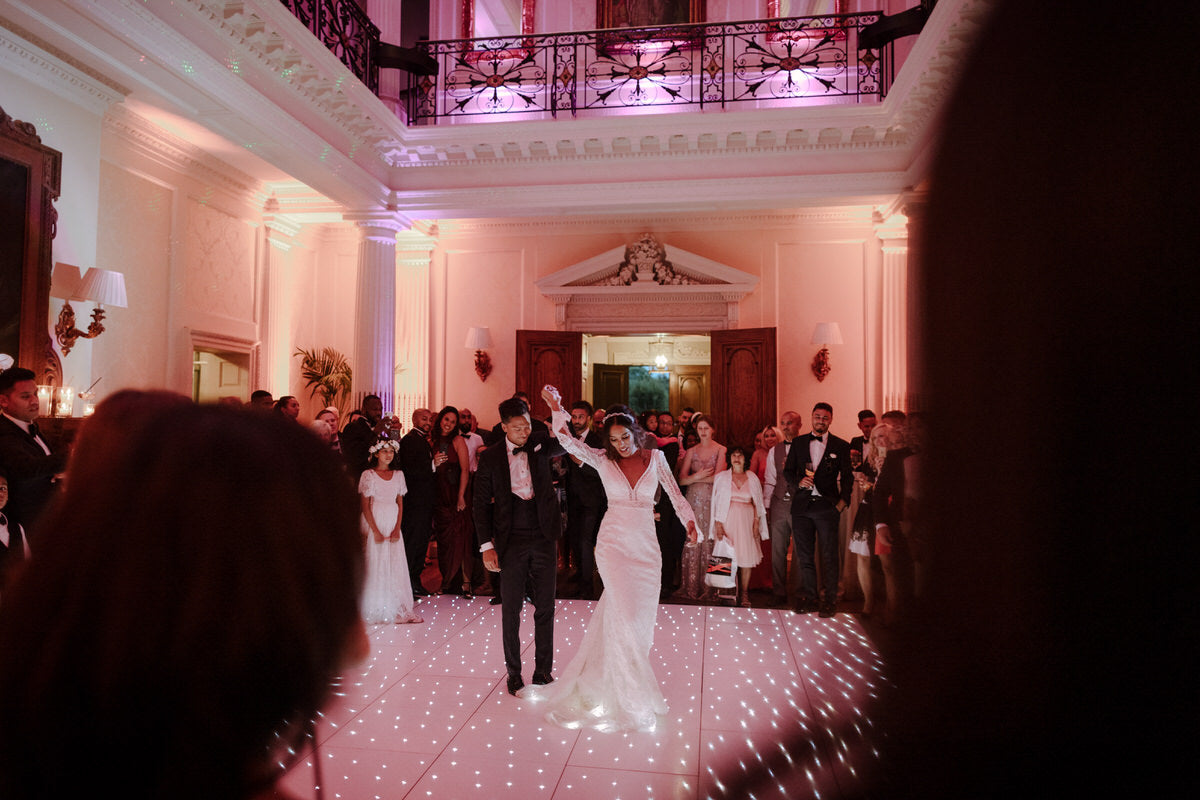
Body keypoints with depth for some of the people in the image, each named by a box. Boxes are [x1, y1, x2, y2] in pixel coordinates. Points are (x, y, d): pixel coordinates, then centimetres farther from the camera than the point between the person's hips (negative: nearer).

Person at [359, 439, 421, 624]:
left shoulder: (398, 475, 10)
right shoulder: (368, 475, -3)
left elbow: (400, 504, 9)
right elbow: (365, 506, -6)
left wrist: (397, 529, -3)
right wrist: (376, 531, -12)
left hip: (393, 525, 4)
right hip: (374, 524, -4)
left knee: (396, 565, 2)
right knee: (375, 565, -2)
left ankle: (399, 608, 7)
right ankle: (376, 609, 7)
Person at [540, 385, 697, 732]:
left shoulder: (655, 457, 4)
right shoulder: (603, 460, -1)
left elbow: (674, 492, 10)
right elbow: (567, 441, -13)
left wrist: (689, 520, -1)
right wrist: (556, 408, -24)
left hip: (646, 545, 3)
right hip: (614, 543, -3)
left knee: (641, 613, 7)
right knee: (624, 614, -8)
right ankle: (633, 697, 6)